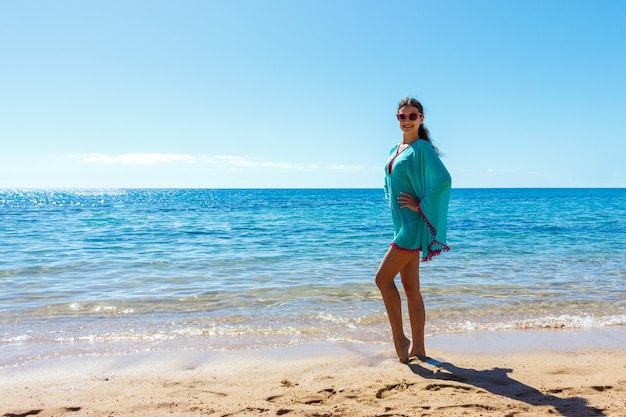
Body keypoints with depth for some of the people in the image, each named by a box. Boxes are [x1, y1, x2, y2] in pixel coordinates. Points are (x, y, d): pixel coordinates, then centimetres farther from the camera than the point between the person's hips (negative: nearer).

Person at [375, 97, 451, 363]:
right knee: (410, 287, 10)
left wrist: (420, 205, -18)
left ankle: (399, 339, 3)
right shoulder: (395, 151, 15)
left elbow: (444, 179, -23)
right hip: (403, 226, 9)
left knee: (383, 278, -9)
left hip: (413, 226, -9)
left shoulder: (422, 148, -9)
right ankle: (417, 347, 18)